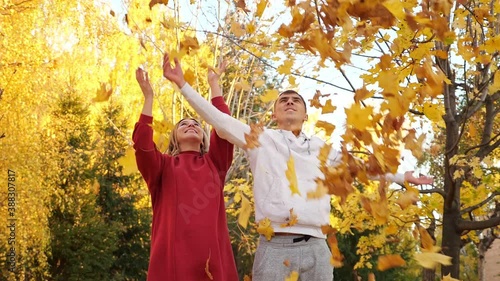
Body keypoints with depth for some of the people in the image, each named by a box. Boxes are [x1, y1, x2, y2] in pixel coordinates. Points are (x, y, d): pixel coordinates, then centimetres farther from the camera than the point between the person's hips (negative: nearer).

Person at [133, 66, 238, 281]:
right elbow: (142, 144, -4)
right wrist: (148, 97, -1)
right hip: (173, 255, -1)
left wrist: (214, 84, 12)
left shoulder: (215, 163, 19)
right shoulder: (163, 166, 15)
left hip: (213, 254, 2)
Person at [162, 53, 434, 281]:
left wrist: (402, 177, 41)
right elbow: (218, 119, 7)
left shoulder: (321, 148, 21)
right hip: (275, 246, -3)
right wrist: (182, 84, 2)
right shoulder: (261, 139, 12)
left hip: (316, 248, 3)